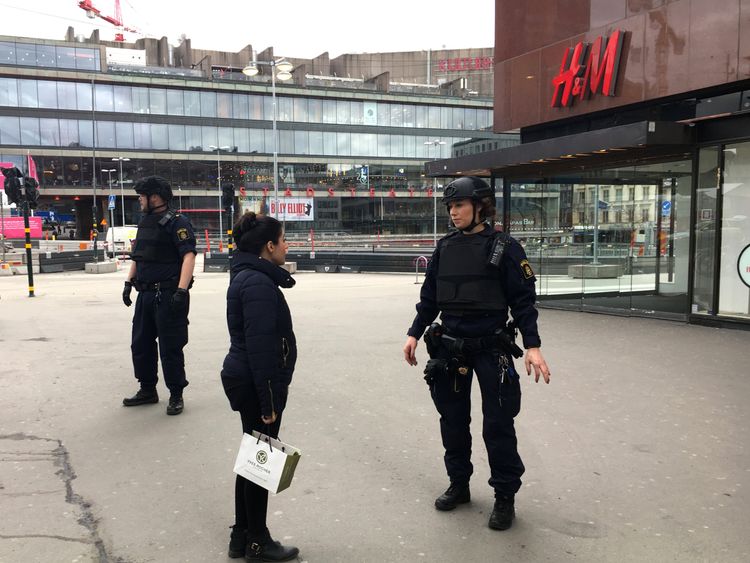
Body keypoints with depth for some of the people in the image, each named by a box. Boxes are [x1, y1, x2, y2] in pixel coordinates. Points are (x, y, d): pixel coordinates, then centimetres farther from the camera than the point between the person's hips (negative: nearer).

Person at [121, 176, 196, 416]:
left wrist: (181, 290, -29)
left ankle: (176, 395, 12)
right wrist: (129, 282, 18)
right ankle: (147, 390, 30)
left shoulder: (176, 222, -11)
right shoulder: (145, 222, 15)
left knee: (170, 347, -1)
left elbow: (188, 256, -20)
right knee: (140, 344, 15)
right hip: (145, 294, 9)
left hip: (168, 295, -9)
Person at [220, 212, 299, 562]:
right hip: (256, 385, -10)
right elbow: (261, 346, -24)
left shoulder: (249, 276, 12)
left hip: (245, 379, 10)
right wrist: (269, 401, -21)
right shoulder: (258, 283, -20)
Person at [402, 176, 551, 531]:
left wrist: (532, 346, -14)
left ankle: (505, 496, 16)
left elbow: (523, 300, -8)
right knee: (452, 419, 13)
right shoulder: (445, 248, 6)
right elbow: (429, 296, 12)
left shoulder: (504, 248, -7)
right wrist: (414, 334, 9)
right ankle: (459, 484, 30)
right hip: (448, 346, 5)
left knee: (498, 423, 0)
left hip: (491, 348, -4)